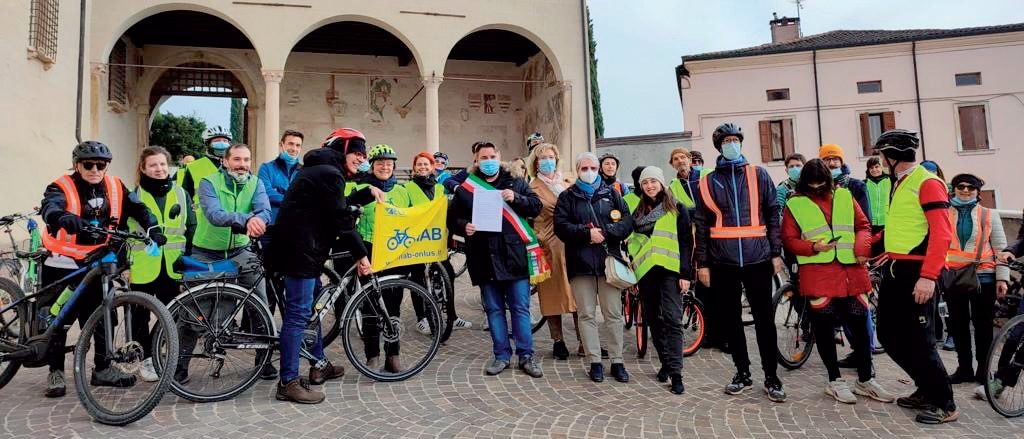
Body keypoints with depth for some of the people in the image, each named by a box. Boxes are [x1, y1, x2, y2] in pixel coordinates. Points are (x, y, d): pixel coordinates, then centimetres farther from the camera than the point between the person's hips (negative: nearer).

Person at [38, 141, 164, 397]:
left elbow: (137, 208, -3)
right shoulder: (61, 188, -12)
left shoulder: (114, 187, 1)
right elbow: (49, 208, -31)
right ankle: (55, 372, 19)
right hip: (62, 265, -4)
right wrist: (64, 218, -54)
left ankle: (103, 369, 19)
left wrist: (153, 228, -21)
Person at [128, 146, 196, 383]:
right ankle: (146, 360, 20)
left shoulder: (180, 194, 8)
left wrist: (188, 256, 3)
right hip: (142, 268, -1)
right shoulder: (134, 196, 2)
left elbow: (192, 227, 10)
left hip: (172, 267, 1)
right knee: (141, 316, 7)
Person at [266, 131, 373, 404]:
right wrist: (360, 254, -11)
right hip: (301, 249, -12)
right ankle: (288, 383, -2)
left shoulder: (318, 169, 19)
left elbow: (335, 212, 20)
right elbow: (341, 219, -16)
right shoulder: (329, 173, -14)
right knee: (298, 313, -8)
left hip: (300, 246, 12)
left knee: (312, 306, 19)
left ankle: (319, 365, 31)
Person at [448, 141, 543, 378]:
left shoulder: (515, 183, 9)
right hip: (485, 258, 1)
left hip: (514, 256, -1)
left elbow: (536, 206, 3)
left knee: (521, 308, 3)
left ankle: (526, 356, 13)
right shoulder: (466, 189, 8)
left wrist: (515, 198, -13)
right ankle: (502, 355, 20)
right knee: (494, 309, 9)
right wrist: (463, 226, -10)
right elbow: (452, 217, 11)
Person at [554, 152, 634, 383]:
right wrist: (588, 233, -15)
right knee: (587, 315, 4)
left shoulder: (611, 193, 12)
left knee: (614, 314, 4)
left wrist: (604, 231, -12)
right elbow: (561, 227, -4)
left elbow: (627, 222, 3)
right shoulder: (567, 197, 9)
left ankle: (617, 361, 14)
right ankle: (595, 362, 13)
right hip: (580, 262, 0)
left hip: (608, 260, 1)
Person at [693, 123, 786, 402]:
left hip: (758, 259, -1)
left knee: (764, 319, 3)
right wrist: (702, 263, 2)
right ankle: (743, 373, 22)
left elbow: (773, 214, 7)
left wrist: (776, 252, 0)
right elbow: (701, 225, 6)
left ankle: (771, 378, 14)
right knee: (731, 320, 8)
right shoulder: (708, 182, 7)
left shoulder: (759, 175, 7)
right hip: (723, 262, 1)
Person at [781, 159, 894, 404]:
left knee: (859, 325, 9)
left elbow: (863, 226, 14)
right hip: (818, 274, -3)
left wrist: (862, 248, -5)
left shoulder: (844, 197, 12)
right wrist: (813, 247, -15)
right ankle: (835, 381, 19)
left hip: (851, 271, 3)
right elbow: (789, 240, 1)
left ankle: (865, 380, 25)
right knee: (824, 327, 4)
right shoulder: (794, 204, 2)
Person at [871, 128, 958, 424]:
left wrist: (928, 276, -24)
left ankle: (945, 405, 13)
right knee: (890, 336, 13)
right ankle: (926, 390, 29)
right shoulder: (899, 184, 17)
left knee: (919, 342, -4)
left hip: (916, 273, -9)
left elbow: (942, 234, -18)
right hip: (893, 271, 9)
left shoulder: (928, 183, -10)